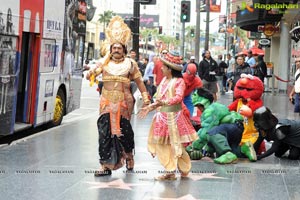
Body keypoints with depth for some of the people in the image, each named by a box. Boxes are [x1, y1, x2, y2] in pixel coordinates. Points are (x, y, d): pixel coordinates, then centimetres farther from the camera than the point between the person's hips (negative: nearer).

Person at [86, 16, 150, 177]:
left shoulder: (130, 64, 7)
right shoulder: (105, 63, 9)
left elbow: (139, 81, 7)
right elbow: (91, 75, 0)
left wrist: (145, 98, 0)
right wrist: (91, 73, -24)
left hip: (124, 102, -1)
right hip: (107, 102, 1)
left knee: (123, 130, 4)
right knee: (105, 132, -5)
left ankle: (128, 154, 32)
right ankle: (105, 165, -5)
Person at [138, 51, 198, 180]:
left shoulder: (179, 81, -9)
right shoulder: (164, 80, 13)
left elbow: (178, 97, -23)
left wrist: (164, 102, -36)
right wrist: (149, 108, 15)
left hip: (174, 117, -7)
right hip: (162, 116, 7)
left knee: (176, 145, -2)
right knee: (163, 145, 5)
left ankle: (184, 170, 14)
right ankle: (170, 172, 12)